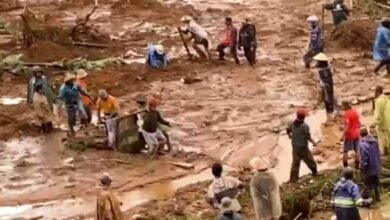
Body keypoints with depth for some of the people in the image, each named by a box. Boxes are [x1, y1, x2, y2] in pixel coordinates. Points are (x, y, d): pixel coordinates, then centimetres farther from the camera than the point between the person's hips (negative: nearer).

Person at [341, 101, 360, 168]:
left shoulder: (347, 114, -18)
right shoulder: (355, 112, 5)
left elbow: (347, 126, -23)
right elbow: (359, 123, 11)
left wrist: (343, 136, -18)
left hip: (349, 135, -7)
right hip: (356, 134, 7)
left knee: (345, 151, 4)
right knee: (357, 150, 14)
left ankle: (345, 166, 3)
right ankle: (357, 165, 18)